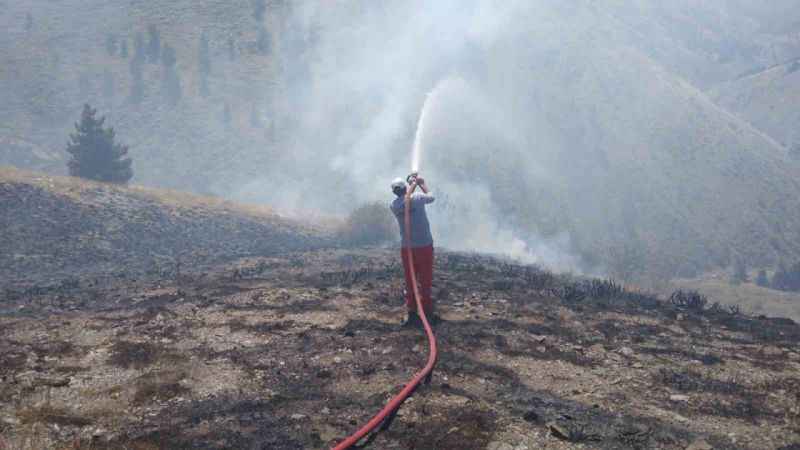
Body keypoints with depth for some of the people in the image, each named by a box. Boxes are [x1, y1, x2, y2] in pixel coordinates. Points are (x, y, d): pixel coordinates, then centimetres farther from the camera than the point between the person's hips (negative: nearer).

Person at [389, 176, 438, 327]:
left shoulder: (394, 205, -2)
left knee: (410, 282, 10)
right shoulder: (417, 197, -10)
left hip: (406, 248, 2)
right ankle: (427, 313, 10)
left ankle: (412, 314, 8)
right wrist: (422, 184, 26)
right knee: (425, 281, 6)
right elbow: (431, 197, 11)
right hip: (425, 246, -2)